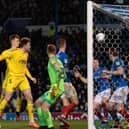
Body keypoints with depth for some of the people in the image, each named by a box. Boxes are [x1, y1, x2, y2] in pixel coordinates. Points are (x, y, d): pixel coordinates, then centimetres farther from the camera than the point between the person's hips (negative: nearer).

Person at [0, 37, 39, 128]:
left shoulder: (26, 54, 11)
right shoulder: (14, 53, -12)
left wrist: (30, 77, 19)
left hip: (23, 78, 7)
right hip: (13, 77, -7)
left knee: (30, 98, 0)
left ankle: (31, 121, 6)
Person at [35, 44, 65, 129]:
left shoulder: (52, 60, -10)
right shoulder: (57, 61, 17)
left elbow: (60, 72, -24)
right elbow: (63, 75, 22)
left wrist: (55, 86, -25)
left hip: (56, 89, -10)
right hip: (54, 88, 10)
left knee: (44, 107, -19)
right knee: (38, 102, 14)